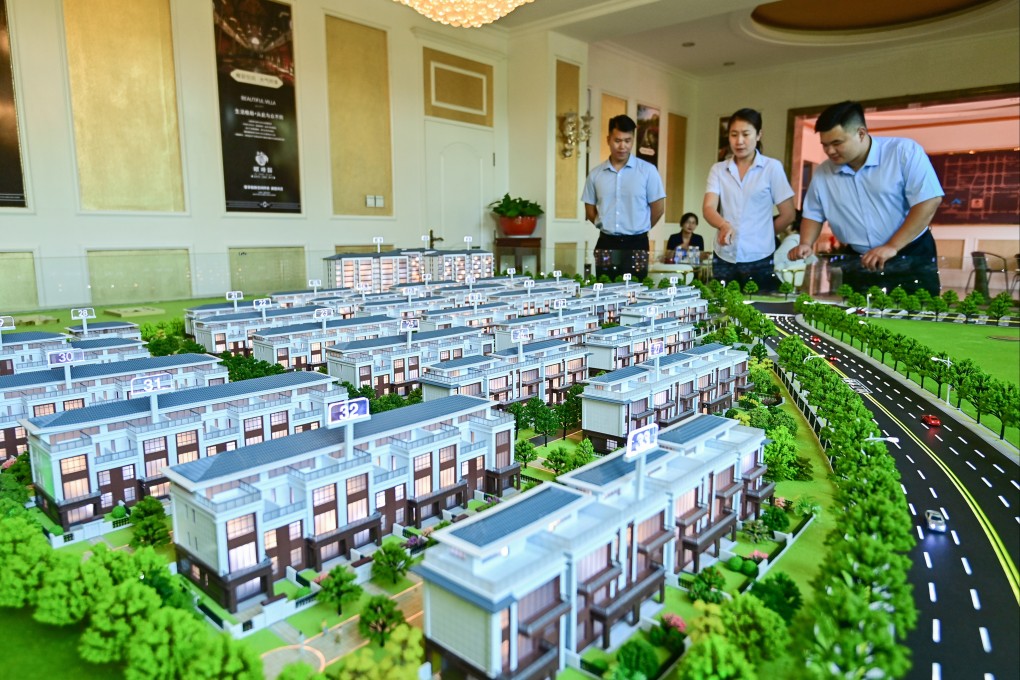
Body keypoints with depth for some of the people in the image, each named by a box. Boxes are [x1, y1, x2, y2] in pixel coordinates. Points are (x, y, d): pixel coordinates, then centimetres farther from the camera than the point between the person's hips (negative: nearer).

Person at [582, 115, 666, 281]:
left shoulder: (648, 170, -2)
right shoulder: (595, 174, 5)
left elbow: (658, 208, 4)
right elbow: (590, 211, 15)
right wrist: (608, 228, 13)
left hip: (636, 245, -2)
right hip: (606, 245, 2)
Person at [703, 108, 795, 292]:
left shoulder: (772, 167, 1)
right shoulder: (718, 170, 6)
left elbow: (788, 215, 3)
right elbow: (708, 208, -8)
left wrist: (761, 235, 9)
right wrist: (724, 225, -27)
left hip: (759, 259, -2)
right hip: (723, 259, 2)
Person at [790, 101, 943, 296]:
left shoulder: (904, 152, -12)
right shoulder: (822, 173, 1)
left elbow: (929, 202, -17)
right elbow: (813, 214, 13)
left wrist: (892, 247, -23)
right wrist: (806, 244, -8)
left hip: (911, 260, -3)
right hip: (857, 266, 3)